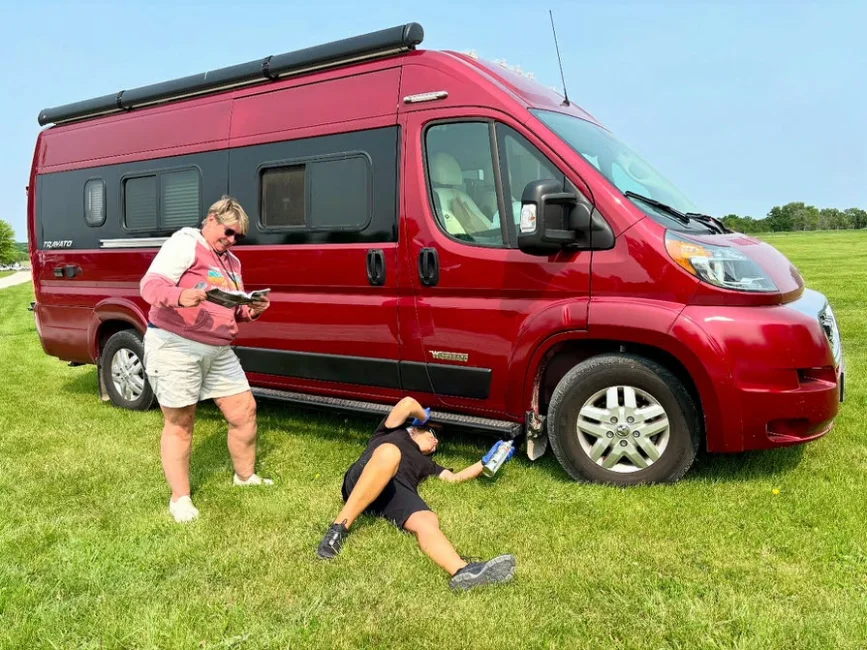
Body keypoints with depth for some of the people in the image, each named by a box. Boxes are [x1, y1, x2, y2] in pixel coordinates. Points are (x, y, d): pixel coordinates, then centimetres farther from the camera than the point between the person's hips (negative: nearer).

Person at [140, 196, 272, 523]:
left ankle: (246, 476, 31)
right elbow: (150, 285, -19)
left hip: (219, 351, 8)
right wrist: (180, 296, -39)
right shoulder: (184, 244, -8)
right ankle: (180, 498, 16)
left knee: (244, 410, 10)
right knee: (180, 423, 2)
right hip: (174, 346, -8)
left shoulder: (232, 262, 17)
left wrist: (253, 310, -2)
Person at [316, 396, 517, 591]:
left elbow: (454, 477, 34)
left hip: (400, 492, 4)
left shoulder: (425, 463, 42)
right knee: (390, 452, -38)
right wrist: (424, 418, 31)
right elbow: (408, 404, 12)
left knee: (427, 521, -30)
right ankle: (339, 528, -38)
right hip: (361, 481, -4)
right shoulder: (392, 433, 29)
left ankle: (463, 571, -60)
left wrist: (486, 462, 31)